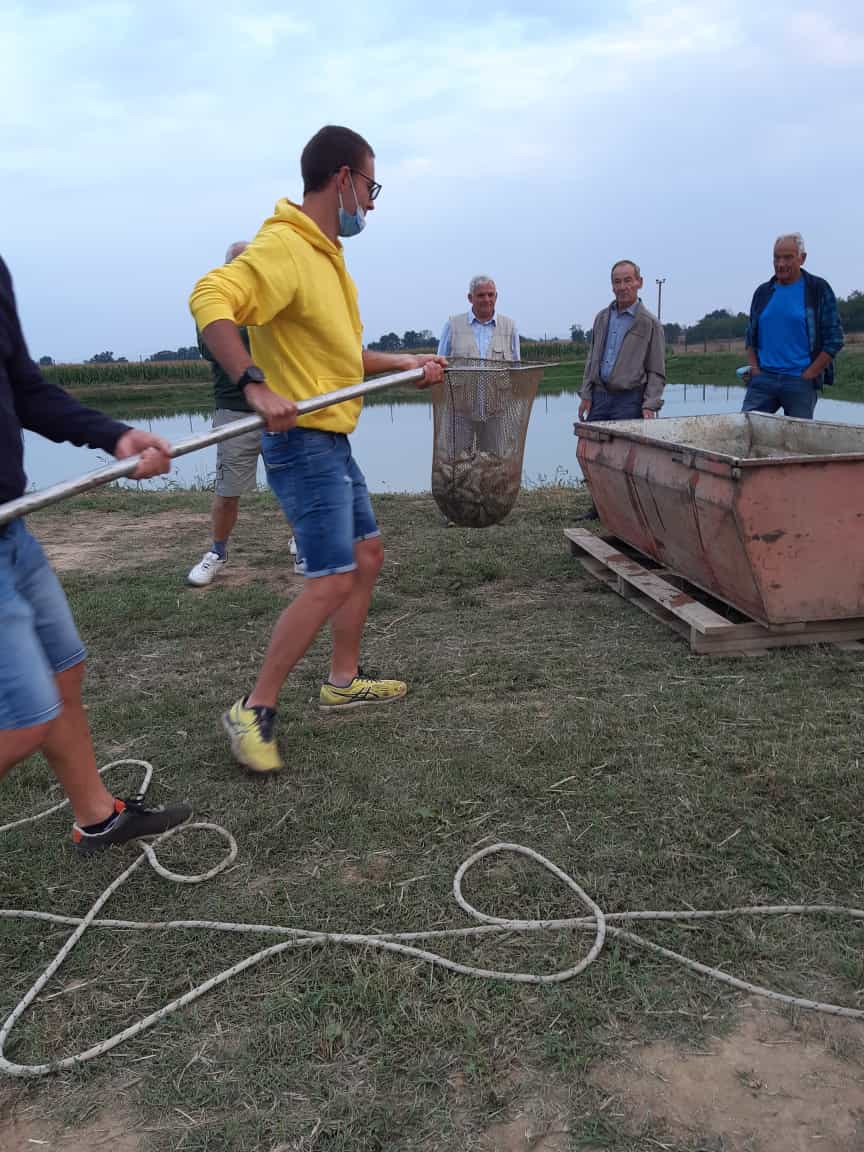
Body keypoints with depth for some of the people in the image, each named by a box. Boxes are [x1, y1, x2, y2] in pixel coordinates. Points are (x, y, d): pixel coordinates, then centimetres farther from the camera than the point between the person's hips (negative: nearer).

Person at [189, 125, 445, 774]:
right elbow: (210, 300, -32)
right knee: (332, 581, -11)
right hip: (304, 444, -10)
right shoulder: (284, 246, -15)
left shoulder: (326, 253, 16)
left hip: (334, 443, 10)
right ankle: (254, 712, 3)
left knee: (368, 555, 16)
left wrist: (405, 364, 20)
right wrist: (256, 385, -42)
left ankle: (343, 683, 29)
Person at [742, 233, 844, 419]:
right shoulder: (763, 292, 12)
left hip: (800, 382, -3)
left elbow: (834, 339, -2)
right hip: (763, 379, 3)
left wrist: (808, 376, -9)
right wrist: (755, 369, 4)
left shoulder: (818, 290, 1)